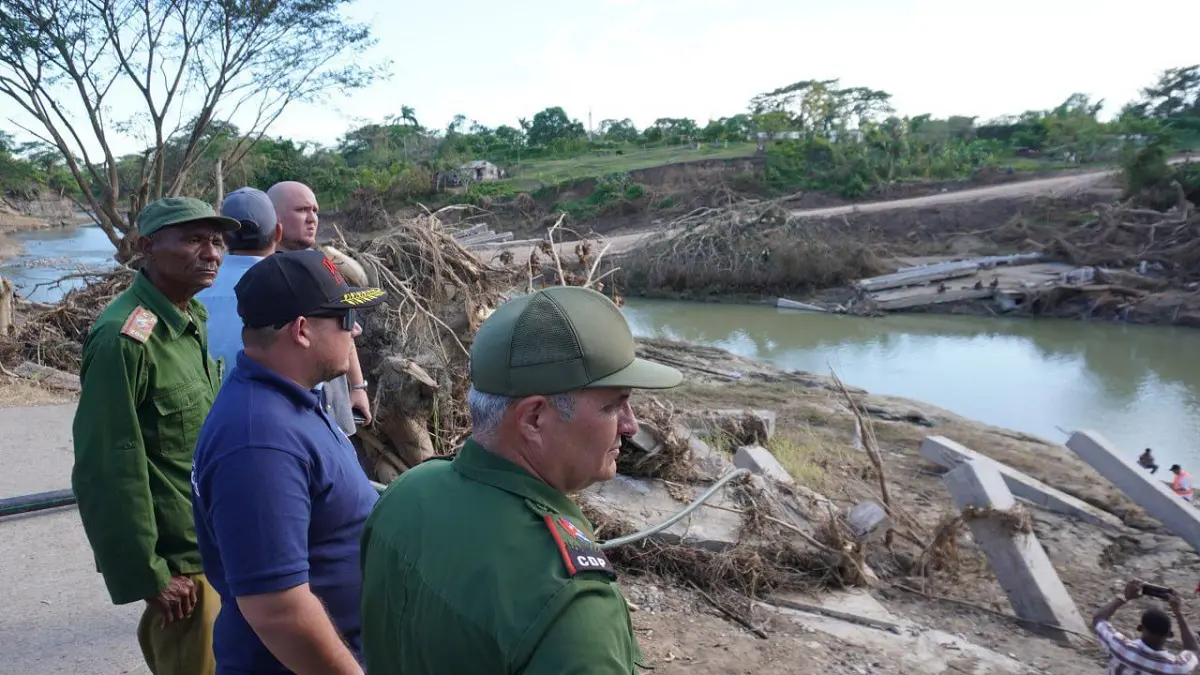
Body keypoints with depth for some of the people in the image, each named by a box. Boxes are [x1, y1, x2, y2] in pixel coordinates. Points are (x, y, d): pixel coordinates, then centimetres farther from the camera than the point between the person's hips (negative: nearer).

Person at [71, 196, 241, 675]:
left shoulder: (192, 318, 4)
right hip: (179, 553, -8)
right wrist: (148, 574, -19)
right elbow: (108, 468, -23)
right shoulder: (125, 338, -24)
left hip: (209, 537, 8)